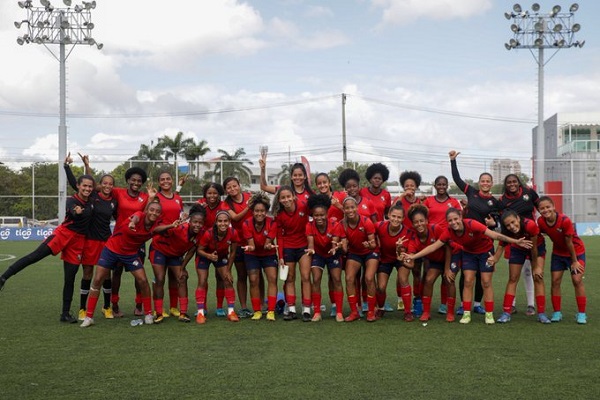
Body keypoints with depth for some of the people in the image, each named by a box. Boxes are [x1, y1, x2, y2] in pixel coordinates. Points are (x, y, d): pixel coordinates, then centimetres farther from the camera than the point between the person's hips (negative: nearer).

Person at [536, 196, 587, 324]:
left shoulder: (565, 220, -31)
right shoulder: (541, 222, -18)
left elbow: (569, 243, -24)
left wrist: (574, 262, -15)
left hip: (576, 251, -4)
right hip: (558, 252, 4)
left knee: (577, 280, -11)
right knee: (555, 281, -1)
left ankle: (581, 314, -2)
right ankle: (557, 313, 9)